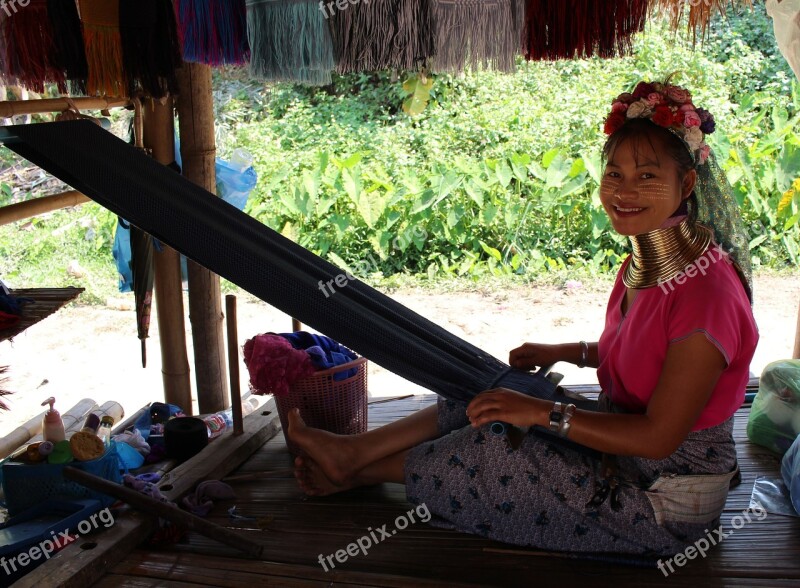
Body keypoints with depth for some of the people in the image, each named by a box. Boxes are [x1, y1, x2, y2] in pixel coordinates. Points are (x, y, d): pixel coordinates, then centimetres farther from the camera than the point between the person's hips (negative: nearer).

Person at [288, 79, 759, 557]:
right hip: (617, 453, 8)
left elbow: (659, 436, -27)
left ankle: (359, 472, 15)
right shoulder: (646, 261, -1)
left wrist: (543, 411, -26)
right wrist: (562, 353, 6)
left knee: (486, 454, -9)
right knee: (496, 400, 3)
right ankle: (351, 450, 11)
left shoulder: (708, 294, -29)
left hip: (664, 506, -8)